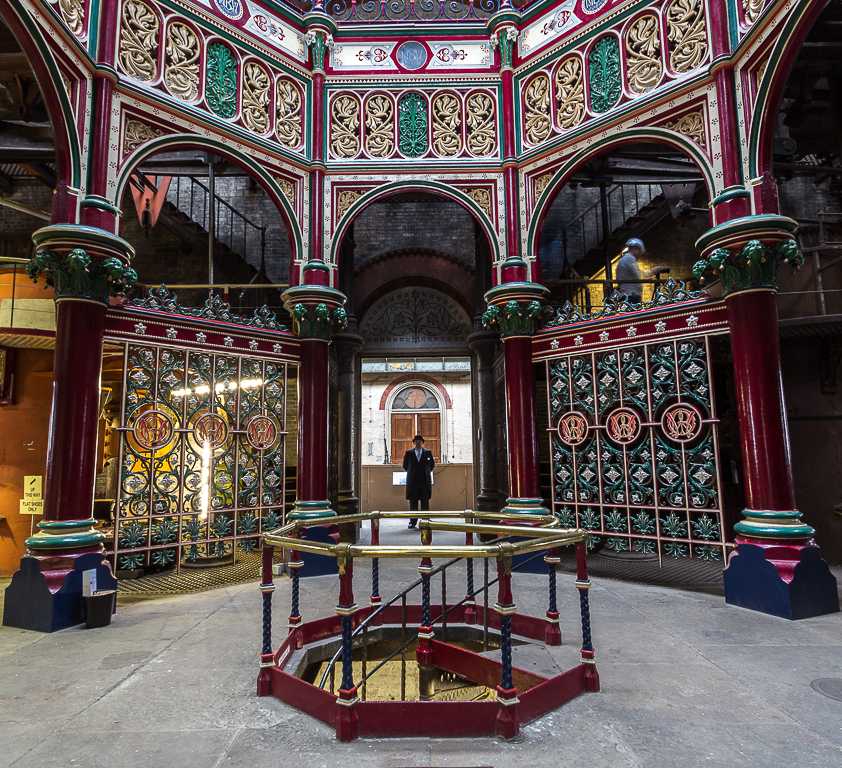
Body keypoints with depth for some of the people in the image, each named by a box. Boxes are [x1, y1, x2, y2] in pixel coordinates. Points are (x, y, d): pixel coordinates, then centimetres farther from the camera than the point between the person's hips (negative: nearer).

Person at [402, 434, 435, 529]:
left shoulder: (427, 453, 6)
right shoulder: (408, 453, 6)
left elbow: (432, 464, 14)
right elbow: (405, 465, 14)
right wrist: (411, 472, 12)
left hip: (425, 481, 0)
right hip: (412, 481, 0)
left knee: (425, 502, 0)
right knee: (413, 502, 2)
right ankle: (413, 522, 6)